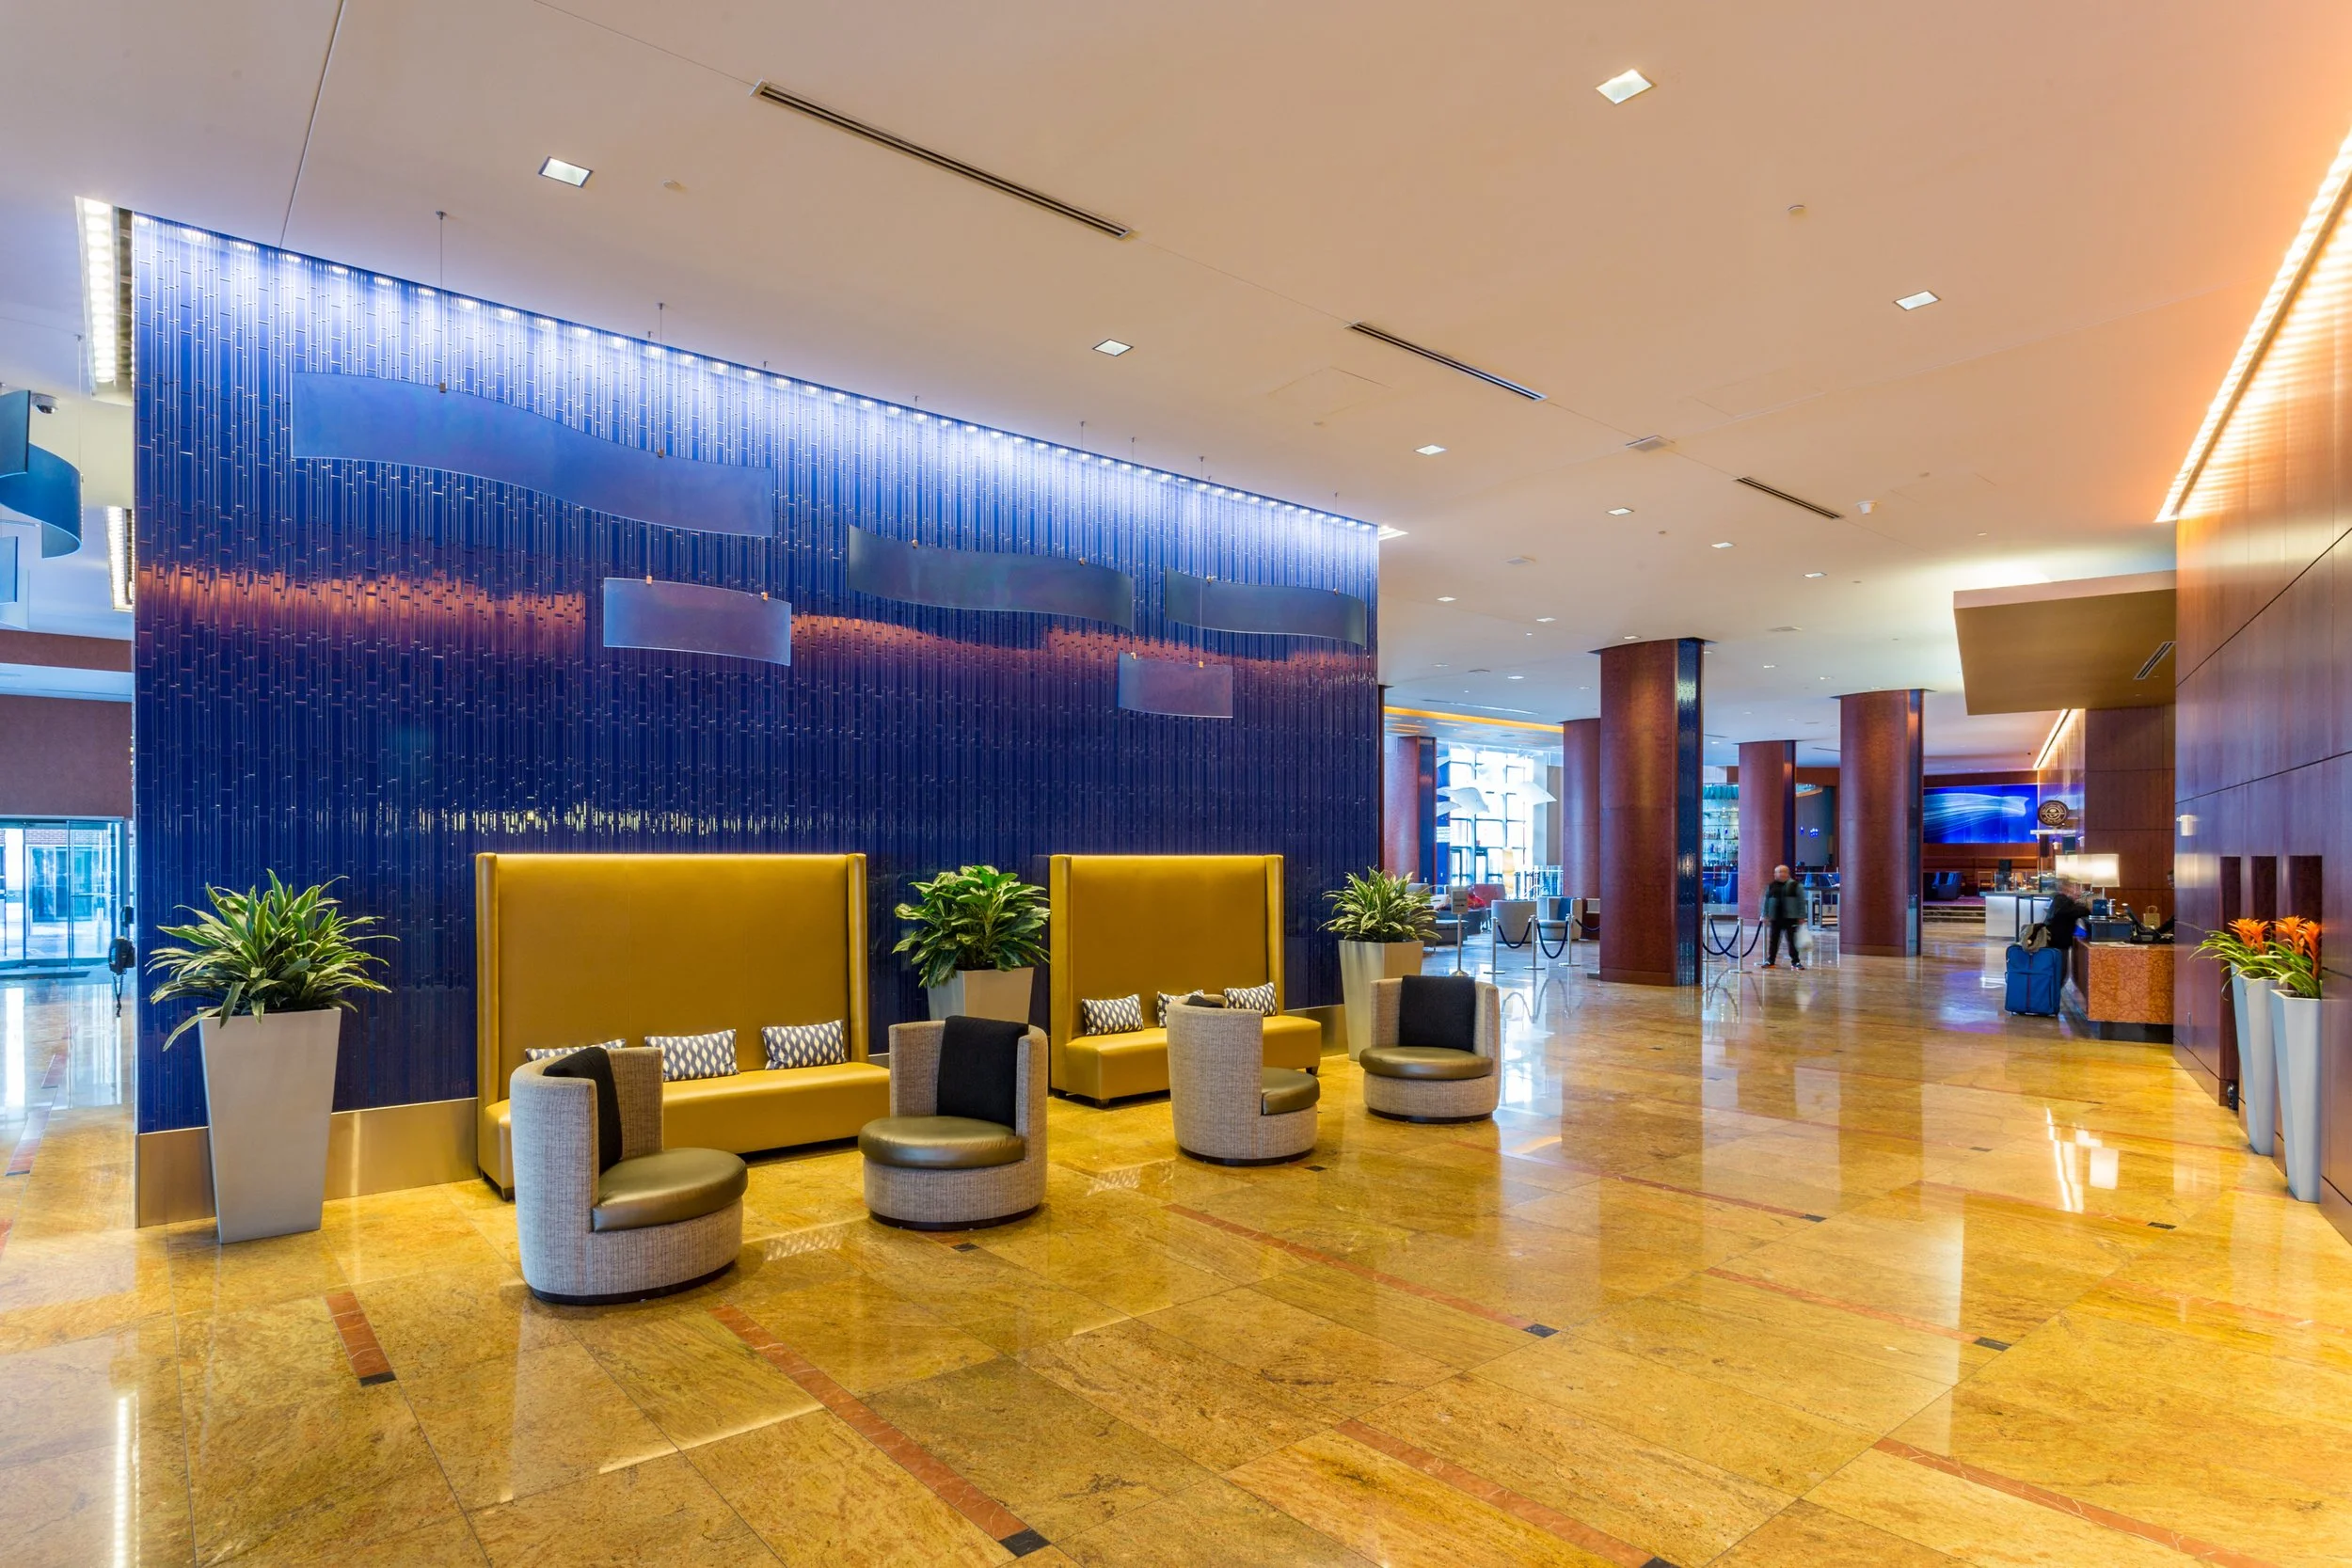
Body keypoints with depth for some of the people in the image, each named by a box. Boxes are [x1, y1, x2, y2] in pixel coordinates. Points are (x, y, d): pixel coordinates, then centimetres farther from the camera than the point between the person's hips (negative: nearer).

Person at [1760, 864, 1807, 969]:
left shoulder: (1796, 885, -1)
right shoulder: (1771, 887, 9)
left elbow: (1801, 901, -3)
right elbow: (1766, 901, 14)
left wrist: (1801, 916, -7)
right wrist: (1766, 915, 10)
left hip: (1790, 918, -3)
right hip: (1775, 918, 3)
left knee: (1792, 940, 0)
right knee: (1774, 940, 8)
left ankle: (1795, 961, 9)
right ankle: (1770, 961, 14)